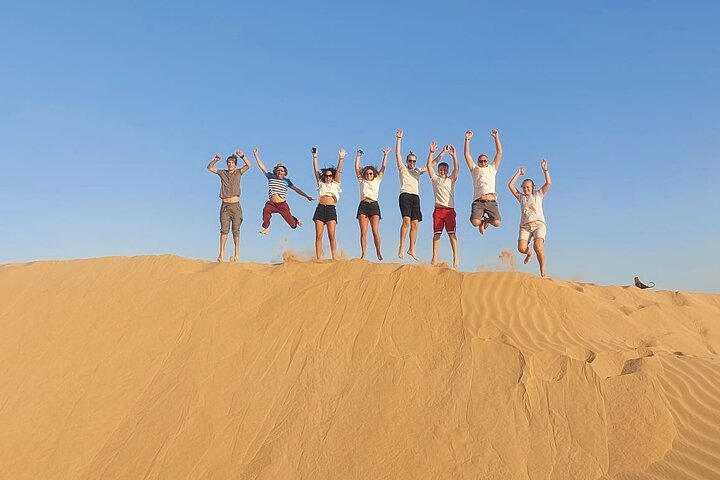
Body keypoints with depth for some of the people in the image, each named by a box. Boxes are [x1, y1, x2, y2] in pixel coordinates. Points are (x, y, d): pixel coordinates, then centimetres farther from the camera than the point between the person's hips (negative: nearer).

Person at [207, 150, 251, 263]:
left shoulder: (238, 172, 9)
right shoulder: (222, 173, 12)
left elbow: (248, 165, -6)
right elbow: (209, 167, 8)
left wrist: (242, 156, -20)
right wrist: (215, 160, -10)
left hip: (235, 205, -1)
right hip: (225, 205, 1)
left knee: (236, 230, 0)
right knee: (224, 230, -5)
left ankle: (237, 254, 5)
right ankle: (221, 254, -7)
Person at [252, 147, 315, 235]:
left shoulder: (286, 181, 8)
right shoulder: (271, 177, 8)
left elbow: (296, 189, 11)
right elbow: (262, 167, 8)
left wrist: (307, 196, 9)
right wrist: (256, 155, 5)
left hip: (282, 204, 0)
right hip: (271, 203, 0)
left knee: (292, 223, -1)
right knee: (266, 210, -35)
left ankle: (296, 221, 40)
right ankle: (266, 227, -13)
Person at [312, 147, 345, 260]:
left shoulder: (335, 184, 18)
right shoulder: (321, 184, 21)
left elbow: (338, 171, 8)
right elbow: (316, 170, 14)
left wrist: (340, 159, -2)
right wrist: (315, 157, 5)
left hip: (331, 209, -1)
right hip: (320, 208, 1)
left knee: (331, 235, -9)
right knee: (318, 235, -5)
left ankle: (334, 258, -11)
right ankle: (318, 258, -6)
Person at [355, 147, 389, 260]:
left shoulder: (377, 180, 14)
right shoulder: (362, 181, 15)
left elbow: (383, 167, 11)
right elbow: (357, 168, 10)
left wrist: (385, 155, 8)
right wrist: (358, 156, 7)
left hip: (374, 205, -1)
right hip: (363, 205, 1)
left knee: (375, 231, -10)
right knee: (363, 232, -5)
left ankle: (378, 252, -3)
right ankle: (363, 254, -5)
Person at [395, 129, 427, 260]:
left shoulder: (417, 171, 26)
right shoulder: (402, 169, 13)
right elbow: (397, 154, 5)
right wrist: (399, 138, 1)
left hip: (416, 197, 5)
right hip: (405, 195, -5)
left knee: (415, 224, -1)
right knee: (406, 221, -21)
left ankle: (412, 249, 5)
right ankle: (401, 248, -21)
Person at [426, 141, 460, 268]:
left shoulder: (451, 179, 14)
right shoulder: (435, 179, 14)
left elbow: (456, 168, 0)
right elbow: (429, 165, 3)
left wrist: (453, 155, -13)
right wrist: (431, 152, -8)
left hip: (450, 209, 0)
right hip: (438, 209, 0)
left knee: (452, 233, -5)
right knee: (436, 233, -2)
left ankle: (455, 256, -6)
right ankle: (435, 257, -2)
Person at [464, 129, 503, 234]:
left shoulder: (492, 168, 25)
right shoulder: (474, 169, 24)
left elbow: (499, 153, 18)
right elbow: (467, 154, 17)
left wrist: (496, 137, 12)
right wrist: (467, 139, 10)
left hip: (491, 201, 1)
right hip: (478, 202, -1)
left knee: (496, 223, -20)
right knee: (475, 222, -25)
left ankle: (485, 220, 16)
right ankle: (482, 221, 14)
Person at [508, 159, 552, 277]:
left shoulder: (538, 195, 16)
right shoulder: (521, 197, 21)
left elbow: (548, 183, 6)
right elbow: (510, 185, 16)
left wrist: (544, 169, 4)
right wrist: (518, 173, 18)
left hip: (538, 224, -2)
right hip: (525, 226, 2)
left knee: (538, 247, -25)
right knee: (521, 248, -20)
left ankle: (543, 272, -16)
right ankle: (529, 253, 18)